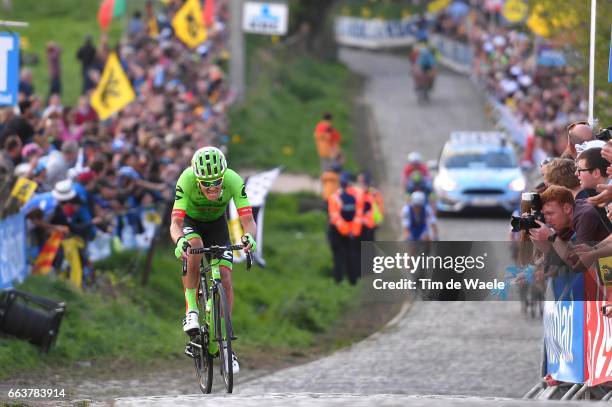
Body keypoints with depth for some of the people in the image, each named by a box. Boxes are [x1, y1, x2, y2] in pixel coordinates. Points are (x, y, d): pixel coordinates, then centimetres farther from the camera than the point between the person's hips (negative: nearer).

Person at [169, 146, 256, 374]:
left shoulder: (234, 181, -33)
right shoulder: (186, 180, -36)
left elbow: (248, 220, -35)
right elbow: (175, 223, -40)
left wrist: (249, 236, -58)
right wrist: (179, 241, -62)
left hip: (217, 225, 2)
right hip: (191, 224, -2)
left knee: (225, 280, -10)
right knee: (194, 249, -36)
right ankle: (191, 311, -22)